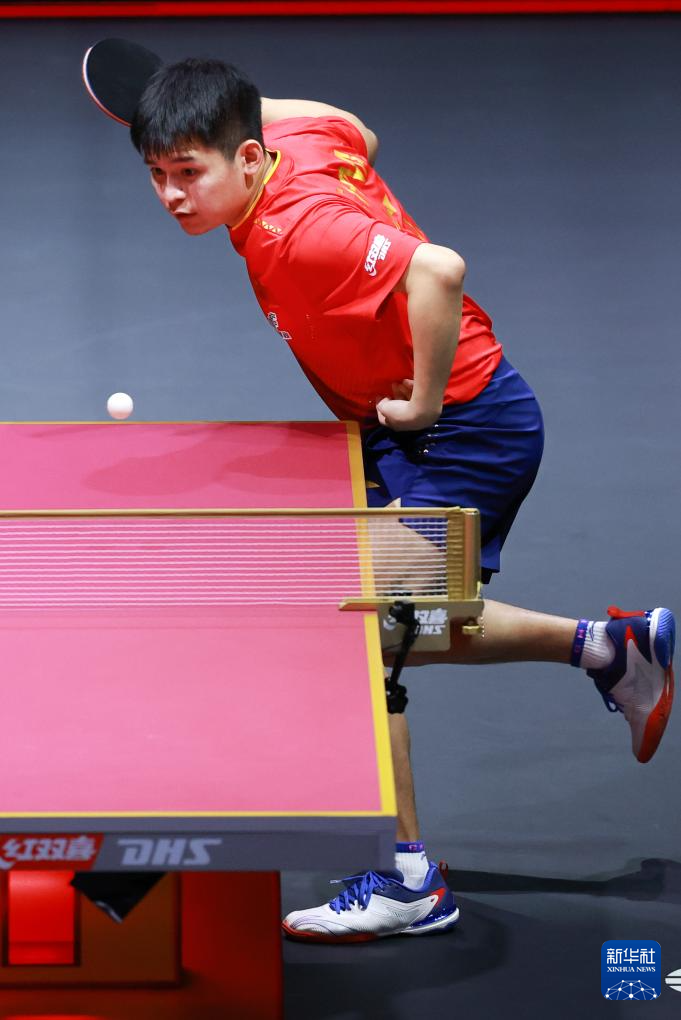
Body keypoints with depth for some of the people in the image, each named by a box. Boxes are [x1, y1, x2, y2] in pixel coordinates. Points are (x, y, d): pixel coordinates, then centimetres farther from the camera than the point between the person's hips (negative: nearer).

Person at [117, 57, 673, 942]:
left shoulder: (294, 231, -30)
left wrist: (424, 400, -27)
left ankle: (408, 883, -3)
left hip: (458, 431, -10)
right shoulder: (302, 134, -3)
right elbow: (361, 136, 20)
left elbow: (438, 271, -42)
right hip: (409, 434, 10)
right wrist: (231, 103, 13)